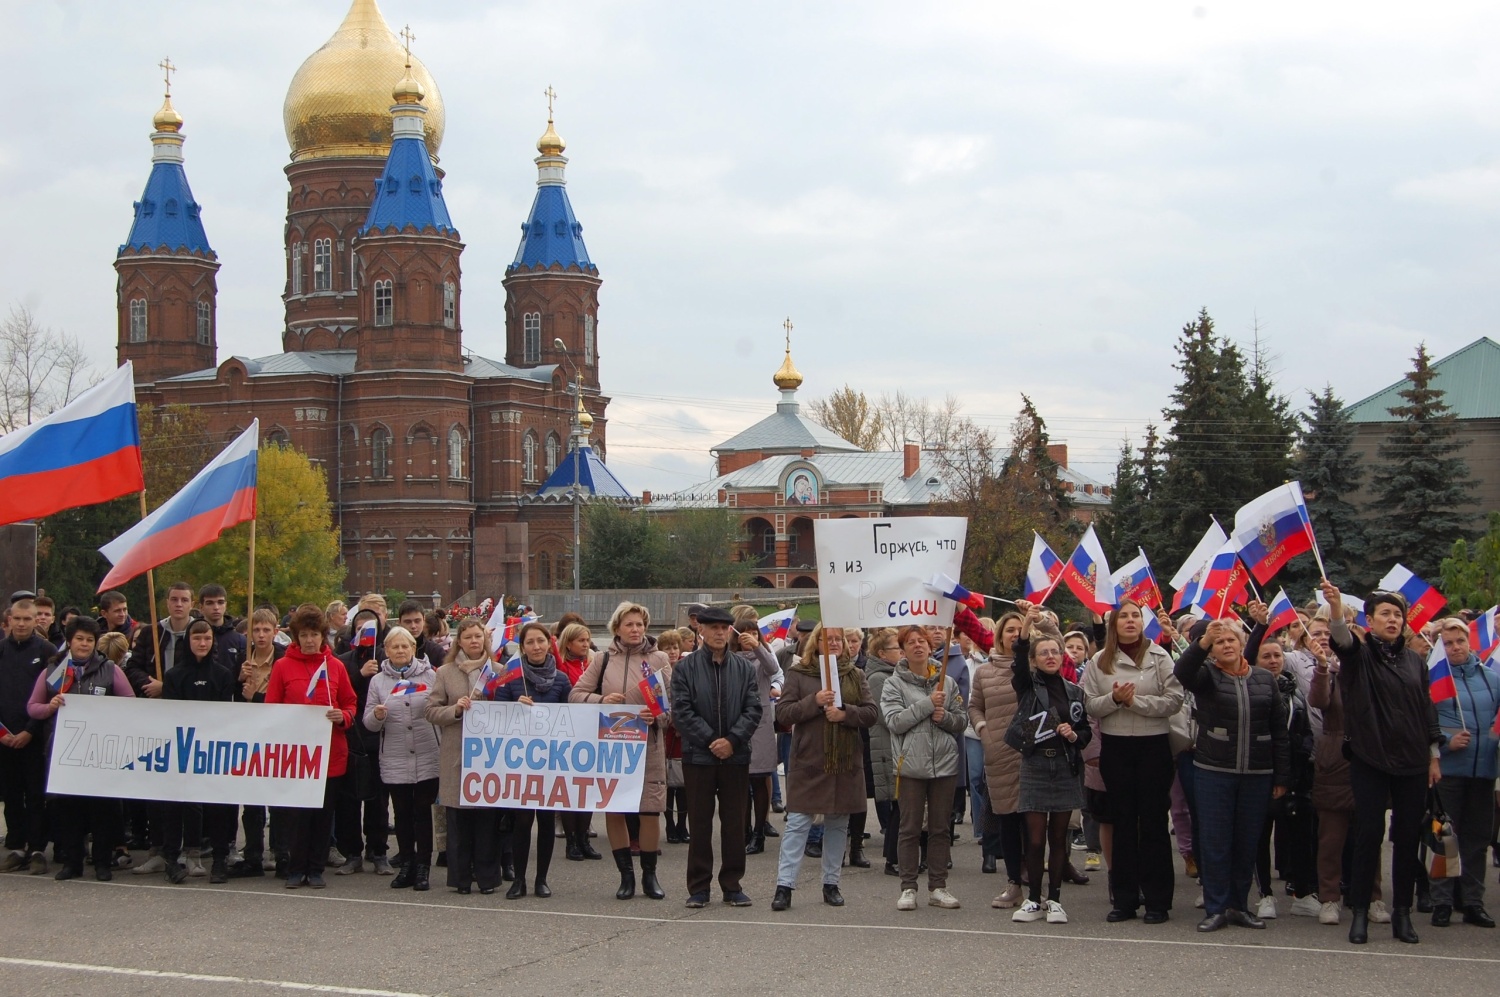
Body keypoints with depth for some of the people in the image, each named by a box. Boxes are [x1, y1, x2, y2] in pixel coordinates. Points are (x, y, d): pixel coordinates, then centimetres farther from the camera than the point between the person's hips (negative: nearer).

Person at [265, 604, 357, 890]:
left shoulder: (335, 666, 6)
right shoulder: (282, 666, 1)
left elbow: (350, 705, 11)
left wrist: (343, 717, -9)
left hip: (331, 754, 2)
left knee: (323, 813, 6)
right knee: (296, 813, -1)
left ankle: (316, 870, 14)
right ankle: (296, 870, 9)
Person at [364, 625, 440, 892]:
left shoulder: (430, 675, 4)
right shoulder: (378, 681, 7)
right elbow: (368, 722, 4)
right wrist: (377, 715, -18)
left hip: (427, 757, -1)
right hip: (395, 759, 1)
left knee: (423, 811, 0)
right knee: (402, 812, 7)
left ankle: (423, 867, 4)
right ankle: (407, 865, 16)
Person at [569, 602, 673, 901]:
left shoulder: (658, 660, 4)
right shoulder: (603, 659, 8)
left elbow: (674, 702, 1)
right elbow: (576, 694, 7)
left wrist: (658, 717, -19)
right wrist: (601, 700, -11)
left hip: (648, 745, -1)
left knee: (650, 811, -2)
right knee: (613, 810, 3)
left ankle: (649, 874, 13)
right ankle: (626, 874, 16)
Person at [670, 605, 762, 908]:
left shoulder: (744, 668, 7)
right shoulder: (686, 668, 0)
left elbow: (754, 710, 0)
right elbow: (681, 712, -7)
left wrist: (733, 740, -13)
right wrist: (710, 740, -13)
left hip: (736, 756, 2)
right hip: (698, 755, -2)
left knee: (735, 823, 6)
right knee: (700, 823, 4)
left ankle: (732, 885, 14)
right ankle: (699, 887, 10)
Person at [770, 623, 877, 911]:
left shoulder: (856, 675, 9)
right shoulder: (799, 674, 1)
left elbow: (871, 712, 3)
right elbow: (782, 713, -5)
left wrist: (845, 713, -15)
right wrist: (814, 701, -19)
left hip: (846, 762, 3)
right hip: (808, 762, -3)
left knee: (838, 824, 10)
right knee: (797, 823, -5)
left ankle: (831, 883, 20)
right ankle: (784, 885, -4)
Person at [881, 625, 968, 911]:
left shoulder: (947, 682, 7)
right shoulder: (894, 684, 0)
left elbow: (962, 721, 8)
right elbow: (894, 721, -13)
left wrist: (945, 717, -12)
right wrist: (927, 704, -16)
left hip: (944, 764, 3)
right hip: (911, 765, -3)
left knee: (940, 828, 8)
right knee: (910, 828, 3)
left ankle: (937, 887, 16)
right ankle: (908, 888, 9)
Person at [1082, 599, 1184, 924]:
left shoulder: (1159, 657, -1)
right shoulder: (1099, 662, 6)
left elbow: (1174, 700, -9)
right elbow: (1090, 705, 1)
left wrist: (1135, 701, -17)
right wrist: (1114, 699, -17)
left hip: (1153, 745, -2)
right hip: (1115, 747, 2)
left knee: (1153, 822, 2)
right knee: (1123, 822, 8)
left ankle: (1157, 900, 8)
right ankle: (1124, 898, 14)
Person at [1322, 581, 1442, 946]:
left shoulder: (1415, 661, 10)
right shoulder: (1359, 654, -1)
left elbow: (1427, 711, 14)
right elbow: (1342, 638, -24)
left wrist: (1434, 756, 9)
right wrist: (1335, 607, -45)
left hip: (1412, 764, 3)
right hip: (1370, 761, -3)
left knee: (1407, 838, 4)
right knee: (1368, 835, -5)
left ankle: (1402, 914, 12)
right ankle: (1360, 912, 2)